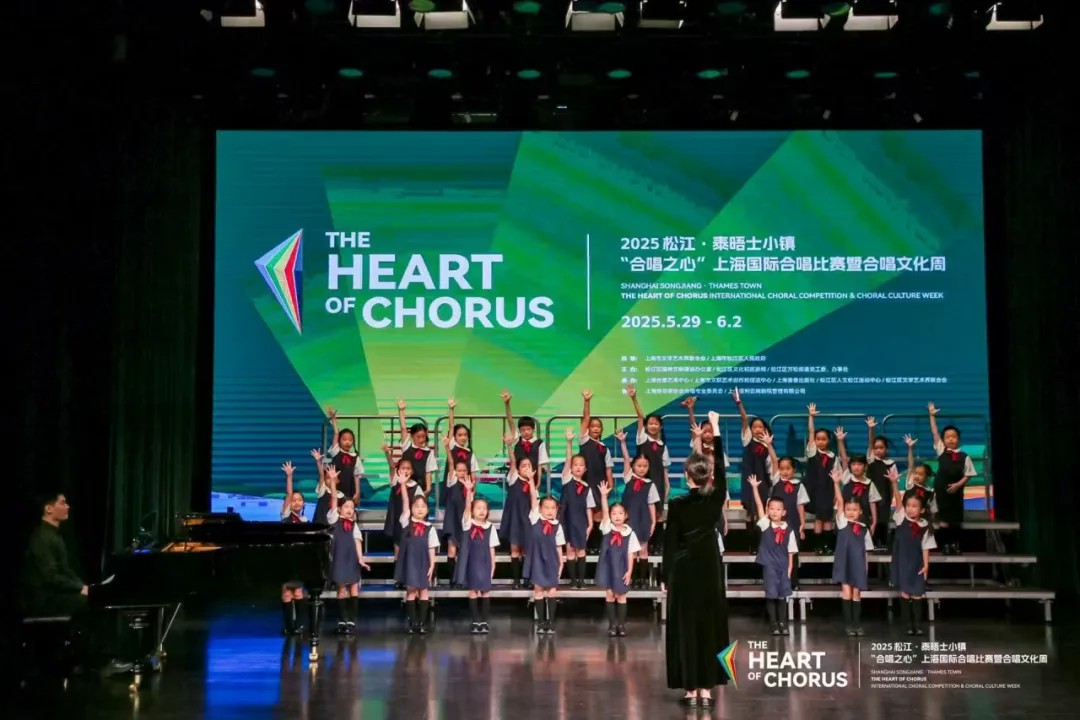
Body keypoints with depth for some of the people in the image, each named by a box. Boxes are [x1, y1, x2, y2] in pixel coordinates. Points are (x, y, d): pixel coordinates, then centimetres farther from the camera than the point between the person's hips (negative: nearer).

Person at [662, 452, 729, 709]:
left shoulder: (677, 504, -12)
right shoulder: (716, 500, -6)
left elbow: (669, 543, -8)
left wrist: (666, 577, 2)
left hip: (684, 572, -2)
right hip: (711, 571, 2)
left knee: (686, 628, 5)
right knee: (710, 627, 8)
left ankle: (691, 690, 6)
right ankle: (706, 689, 8)